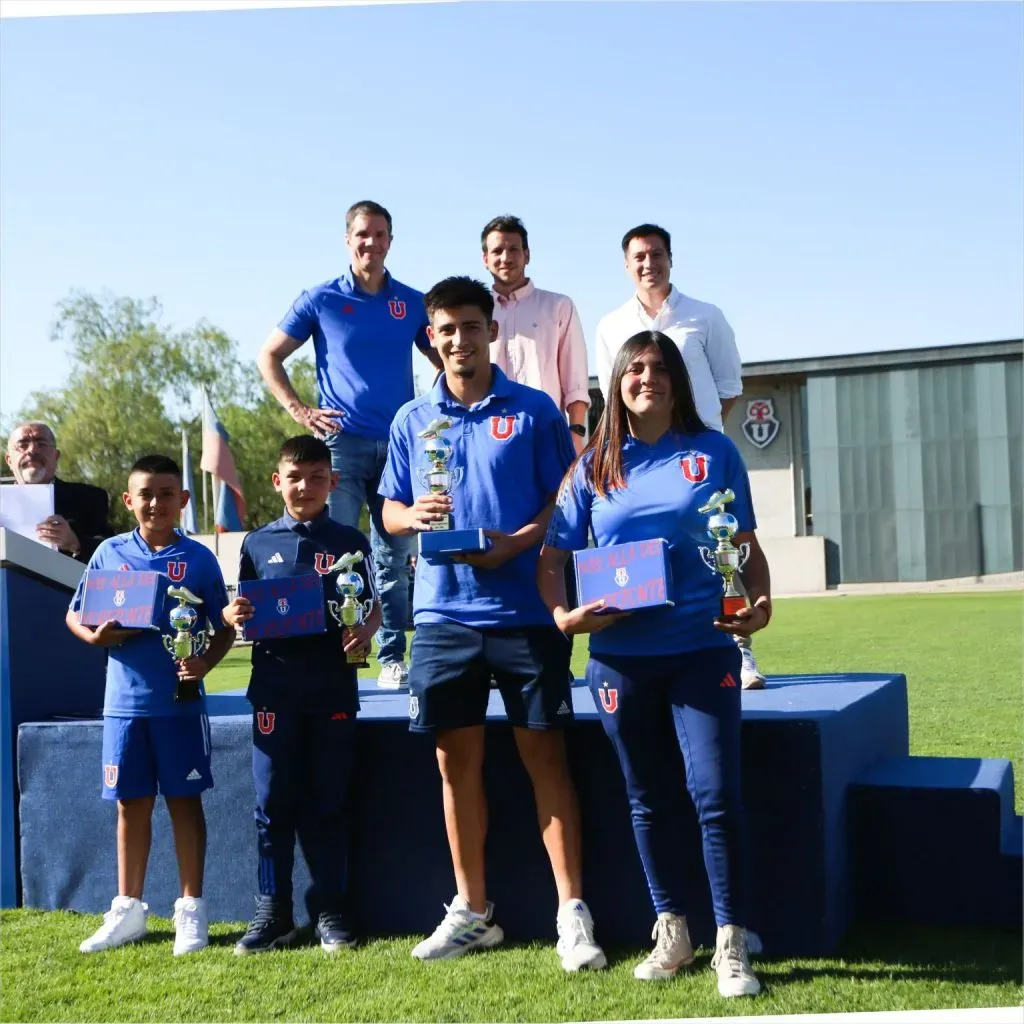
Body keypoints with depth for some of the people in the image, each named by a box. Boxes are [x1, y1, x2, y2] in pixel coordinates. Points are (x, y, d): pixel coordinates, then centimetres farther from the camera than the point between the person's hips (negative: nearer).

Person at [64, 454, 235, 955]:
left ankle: (191, 910, 15)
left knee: (184, 800, 4)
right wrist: (95, 636, -12)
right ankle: (127, 909, 24)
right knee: (131, 802, 11)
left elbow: (223, 627, 2)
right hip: (124, 701, 2)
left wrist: (205, 663, -16)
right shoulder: (110, 552, 4)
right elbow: (74, 614, 9)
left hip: (180, 700, -2)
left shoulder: (198, 558, -1)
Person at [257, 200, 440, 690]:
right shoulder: (321, 300, 2)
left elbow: (443, 361, 19)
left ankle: (393, 660, 14)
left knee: (394, 556, 7)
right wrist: (300, 411, -2)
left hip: (400, 443, 2)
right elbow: (269, 356, 8)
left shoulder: (412, 303, 8)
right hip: (343, 442, -2)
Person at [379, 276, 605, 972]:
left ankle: (573, 913, 6)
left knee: (545, 754, -1)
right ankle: (472, 912, 21)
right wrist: (414, 516, -9)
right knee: (456, 760, 8)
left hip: (524, 608, -3)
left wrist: (516, 542, -17)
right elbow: (389, 511, 14)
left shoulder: (534, 411, 2)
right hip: (443, 610, 3)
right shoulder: (412, 420, 12)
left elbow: (567, 499, -1)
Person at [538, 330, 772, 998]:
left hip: (702, 648, -2)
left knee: (716, 794, -7)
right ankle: (672, 933, 26)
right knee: (649, 798, 12)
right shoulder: (595, 464, 8)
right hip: (620, 656, 2)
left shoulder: (713, 452, 5)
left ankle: (732, 945, 5)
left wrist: (761, 602, -10)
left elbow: (747, 545, 8)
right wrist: (563, 613, -10)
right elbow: (554, 555, 8)